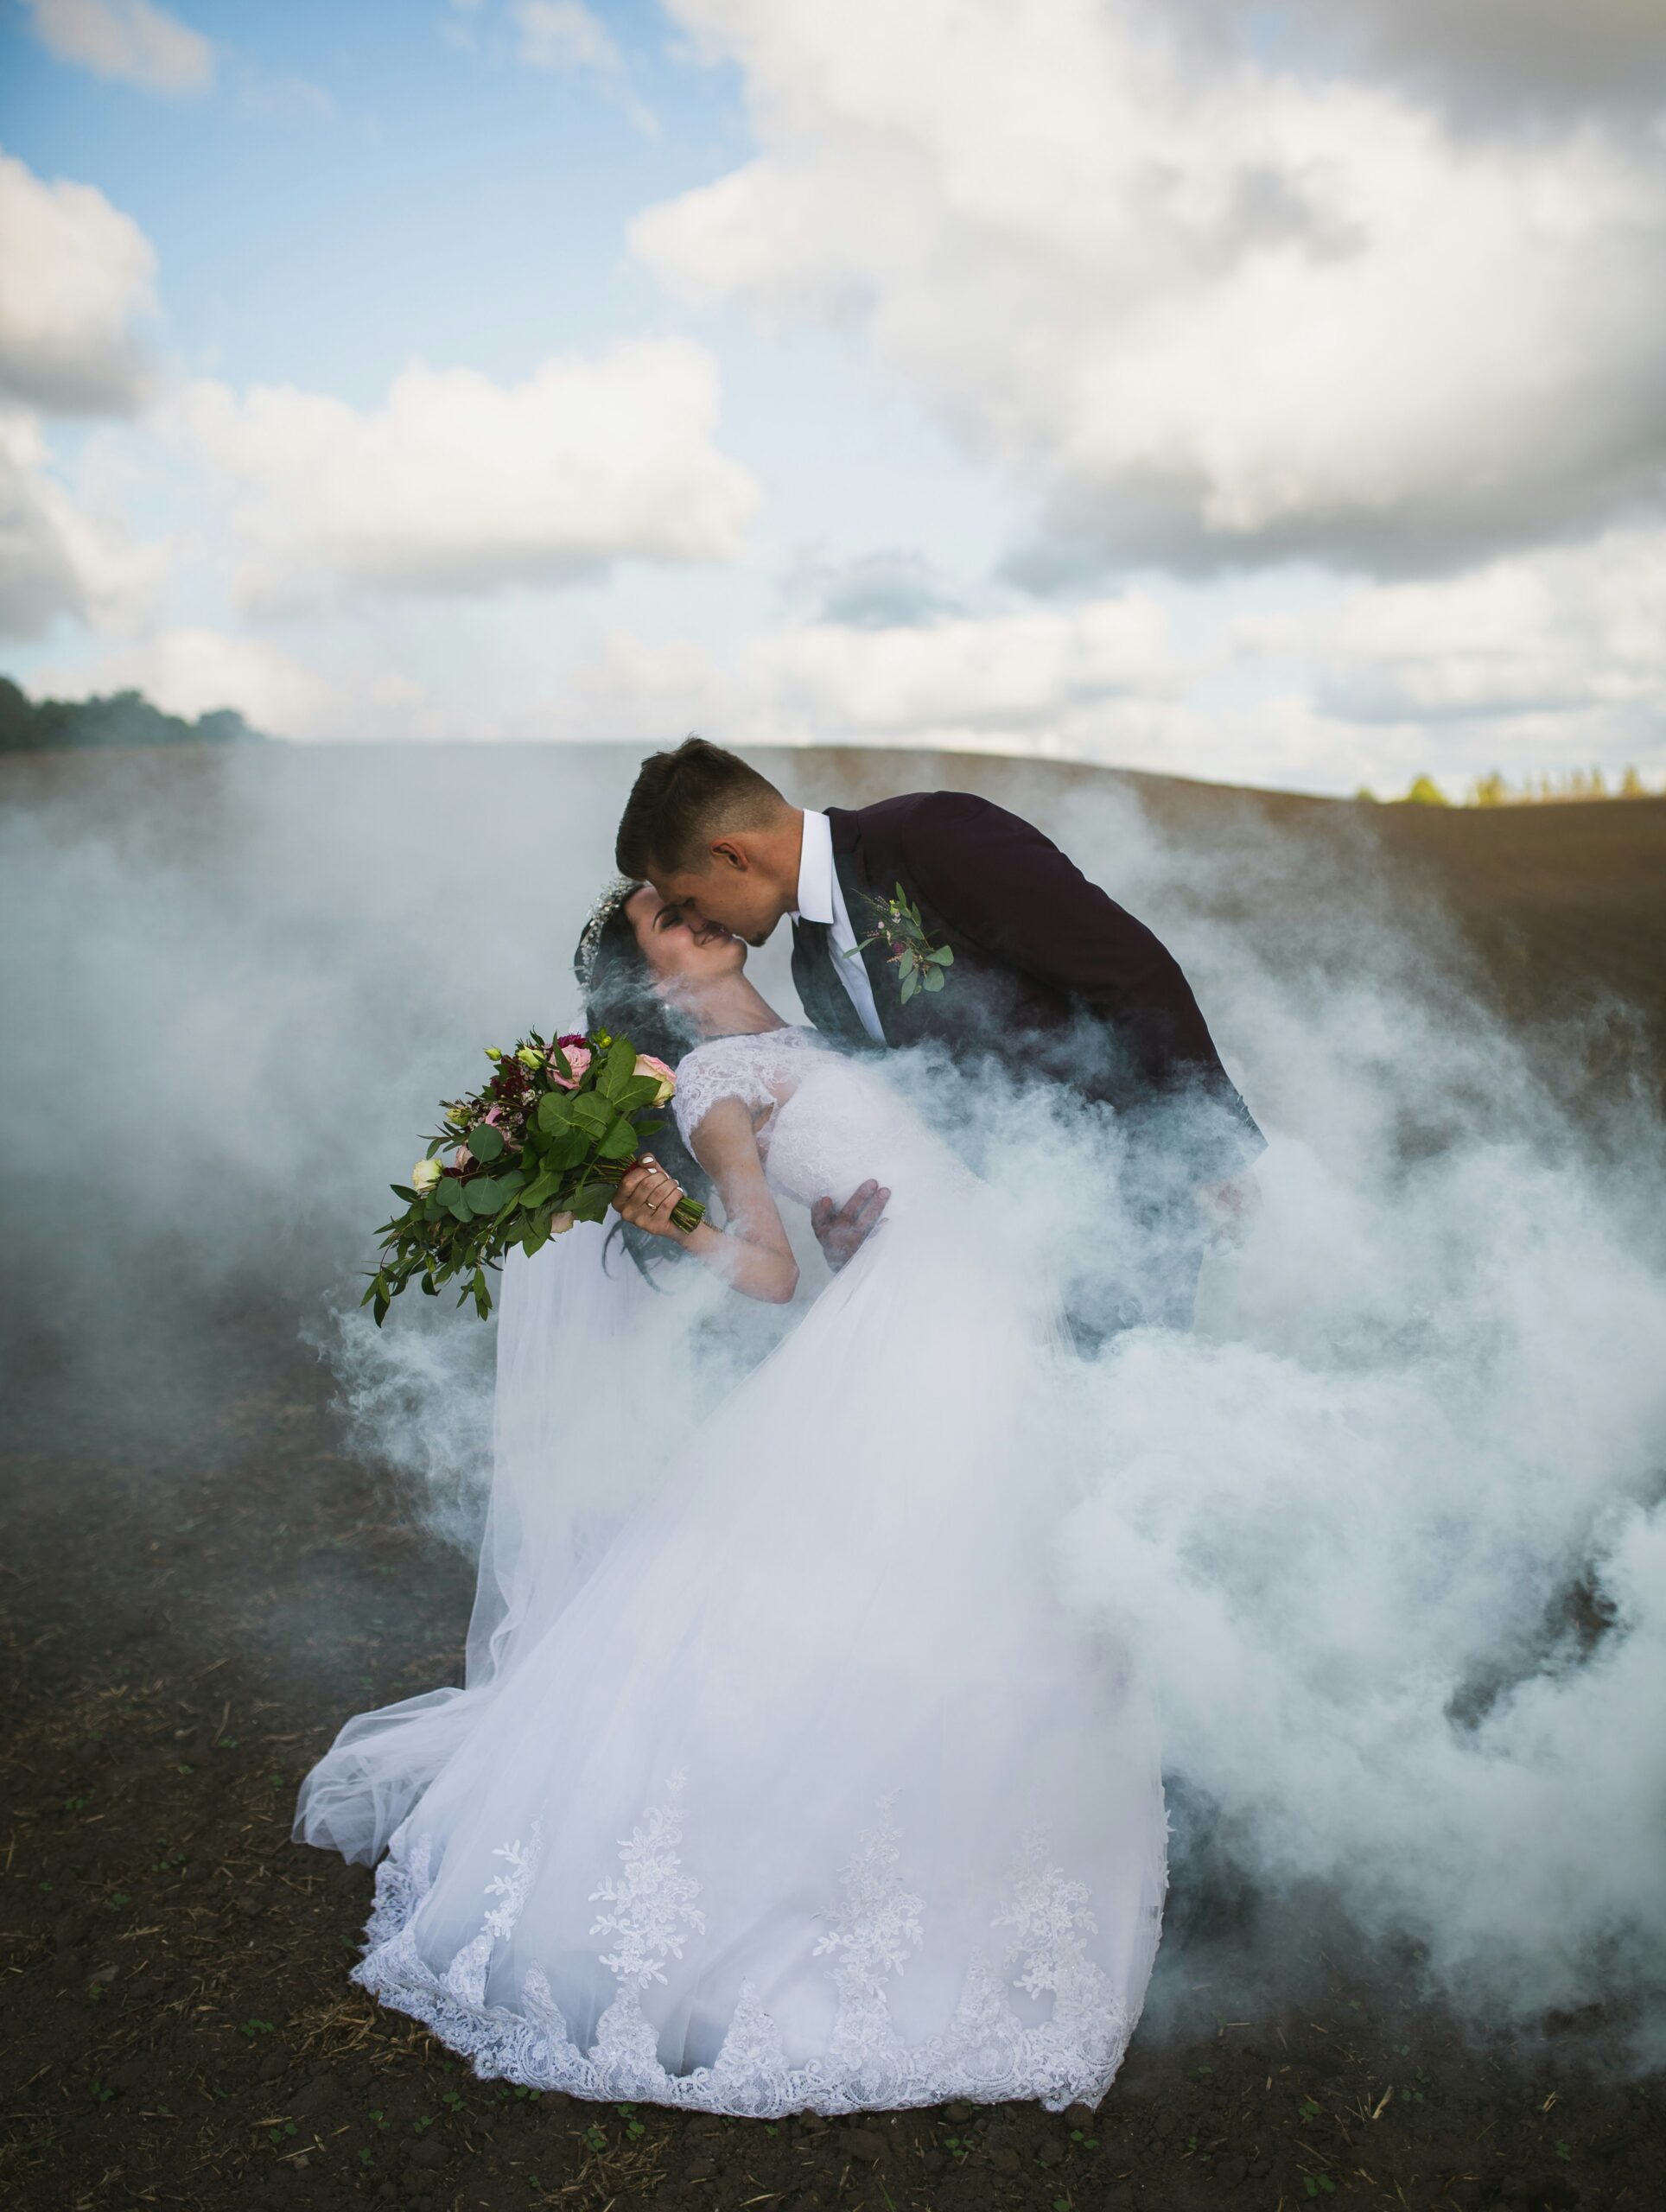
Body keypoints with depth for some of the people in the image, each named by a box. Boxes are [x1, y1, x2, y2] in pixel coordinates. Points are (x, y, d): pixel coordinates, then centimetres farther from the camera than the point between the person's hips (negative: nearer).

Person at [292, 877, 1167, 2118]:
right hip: (913, 1332, -8)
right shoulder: (712, 1082, -3)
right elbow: (773, 1272, -10)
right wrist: (673, 1225, -23)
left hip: (982, 1315, 8)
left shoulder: (794, 1040, 20)